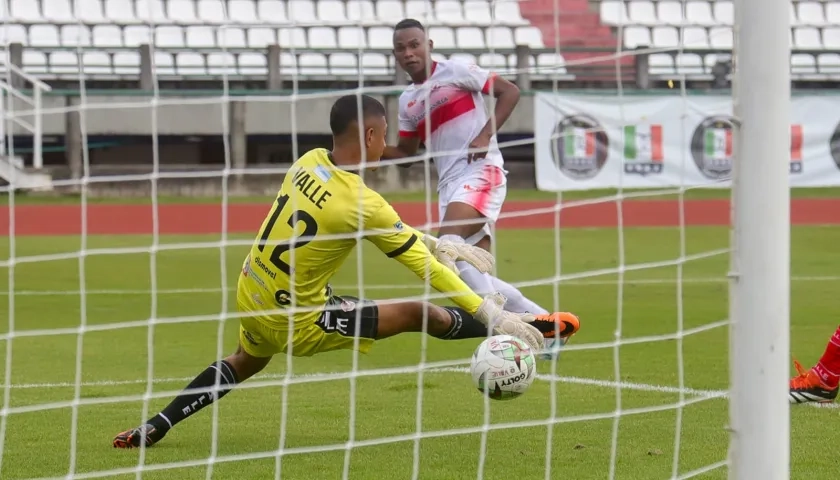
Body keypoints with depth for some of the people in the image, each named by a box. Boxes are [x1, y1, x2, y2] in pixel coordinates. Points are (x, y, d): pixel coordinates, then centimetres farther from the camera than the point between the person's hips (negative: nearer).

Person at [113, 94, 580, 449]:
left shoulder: (309, 162, -2)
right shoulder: (362, 203, -24)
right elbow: (427, 270, -18)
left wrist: (443, 245, 13)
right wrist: (494, 316, -11)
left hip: (250, 295, 7)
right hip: (295, 322, -7)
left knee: (247, 361, 36)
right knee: (418, 313, 2)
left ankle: (155, 427, 30)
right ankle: (524, 328, 17)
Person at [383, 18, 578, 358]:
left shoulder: (454, 72, -2)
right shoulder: (407, 101, 17)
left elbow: (509, 91, -3)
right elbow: (405, 154, 22)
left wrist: (486, 135, -14)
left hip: (481, 170, -8)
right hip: (449, 184, 8)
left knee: (448, 244, -30)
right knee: (475, 276, 0)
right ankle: (547, 323, 11)